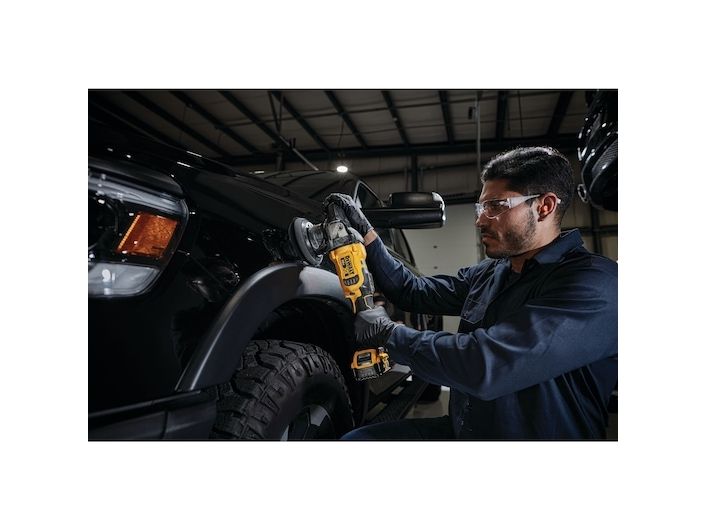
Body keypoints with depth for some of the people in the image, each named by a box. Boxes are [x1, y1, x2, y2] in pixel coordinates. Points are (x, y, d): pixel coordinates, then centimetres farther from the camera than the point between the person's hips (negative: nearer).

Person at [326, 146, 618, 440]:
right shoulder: (487, 274, 4)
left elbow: (485, 366, -32)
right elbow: (413, 291, 13)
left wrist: (388, 333, -19)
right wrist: (364, 231, 4)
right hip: (461, 429, 7)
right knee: (354, 438, -4)